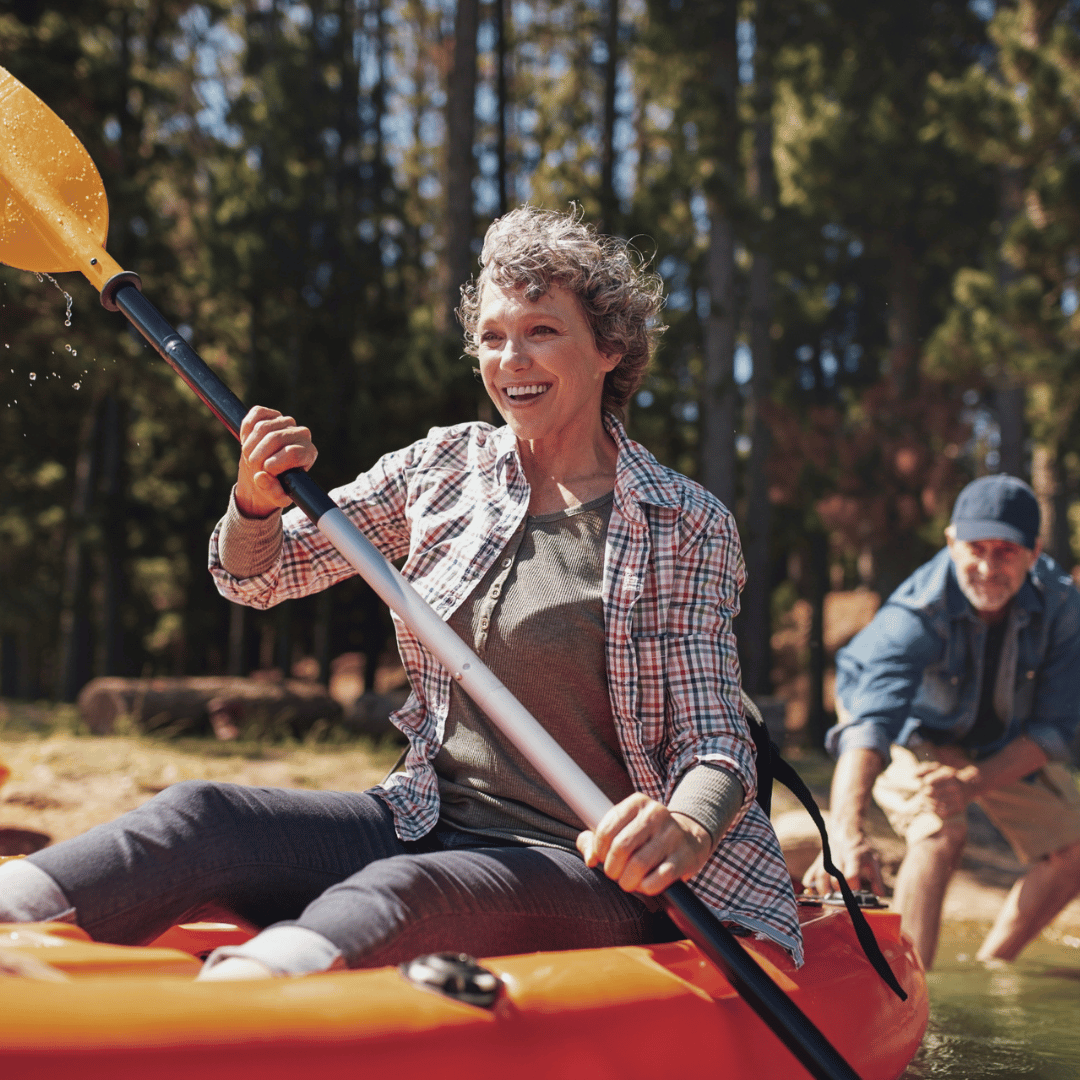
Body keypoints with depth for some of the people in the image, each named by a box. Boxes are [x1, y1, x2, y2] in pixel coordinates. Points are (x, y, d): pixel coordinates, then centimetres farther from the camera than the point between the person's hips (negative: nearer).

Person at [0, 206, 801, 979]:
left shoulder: (688, 528, -3)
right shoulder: (444, 467, 8)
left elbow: (715, 743, -6)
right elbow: (254, 577, 14)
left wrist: (686, 824, -31)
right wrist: (257, 502, -10)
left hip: (597, 873, -4)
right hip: (432, 828, 4)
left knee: (394, 896, -36)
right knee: (197, 819, -21)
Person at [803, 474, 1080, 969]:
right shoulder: (916, 613, -39)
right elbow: (869, 723, -53)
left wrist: (972, 784, -37)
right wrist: (847, 834, -70)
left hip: (1007, 742, 5)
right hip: (914, 729, -4)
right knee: (941, 834, -31)